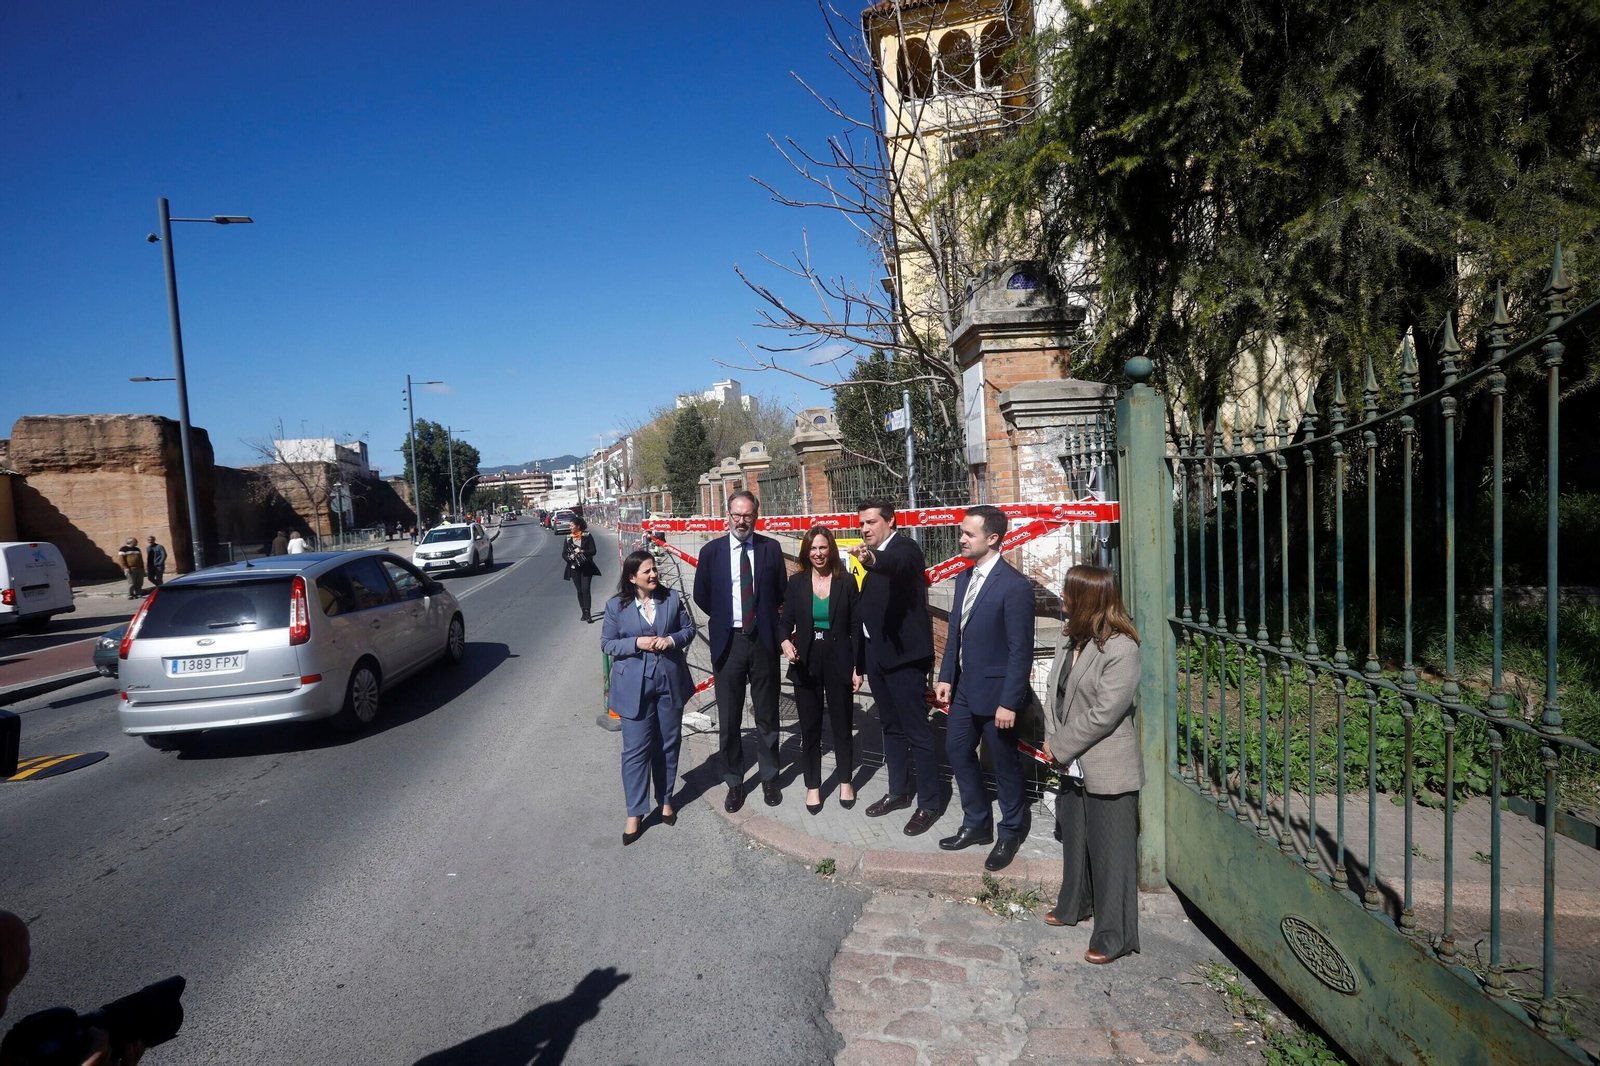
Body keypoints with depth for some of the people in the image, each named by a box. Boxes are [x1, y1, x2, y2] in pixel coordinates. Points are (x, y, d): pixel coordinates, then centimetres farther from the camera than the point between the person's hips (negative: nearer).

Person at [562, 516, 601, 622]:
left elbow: (593, 551, -6)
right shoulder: (568, 537, 7)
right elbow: (564, 554, 8)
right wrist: (569, 557, -13)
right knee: (579, 590, 8)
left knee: (585, 589, -11)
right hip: (574, 568, 3)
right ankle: (583, 612, 17)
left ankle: (587, 614, -12)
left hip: (586, 567, -3)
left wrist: (582, 551, -20)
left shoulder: (587, 536, -3)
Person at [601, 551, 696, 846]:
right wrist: (636, 643, -17)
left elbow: (689, 628, 6)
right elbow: (607, 643, -1)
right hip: (635, 687, -2)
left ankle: (665, 800, 32)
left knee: (667, 745, 14)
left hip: (670, 683, 2)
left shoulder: (672, 598, 0)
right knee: (636, 749, 0)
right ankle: (635, 813, 10)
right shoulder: (616, 605, -5)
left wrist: (672, 640, -14)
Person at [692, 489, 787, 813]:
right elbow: (701, 595, 8)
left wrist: (765, 617, 6)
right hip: (727, 641, 0)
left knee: (767, 715, 13)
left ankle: (769, 779, 29)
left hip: (763, 641, 0)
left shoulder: (771, 548, -1)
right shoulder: (711, 551, -1)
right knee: (729, 718, 8)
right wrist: (723, 618, 9)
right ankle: (734, 783, 23)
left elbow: (782, 593, 8)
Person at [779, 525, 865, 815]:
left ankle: (845, 781, 30)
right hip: (806, 664, 1)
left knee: (842, 724, 12)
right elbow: (786, 621, 1)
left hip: (839, 663, -1)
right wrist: (785, 642, -22)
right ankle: (813, 786, 24)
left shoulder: (847, 582, -4)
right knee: (810, 727, 11)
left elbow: (856, 627, -2)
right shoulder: (796, 583, 0)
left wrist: (858, 667, -5)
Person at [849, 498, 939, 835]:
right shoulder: (871, 556, 12)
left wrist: (873, 559, -58)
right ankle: (900, 791, 30)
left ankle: (928, 804, 8)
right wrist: (861, 659, 11)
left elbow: (896, 564, -36)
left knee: (917, 731, -1)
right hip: (876, 654, 9)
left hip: (904, 655, -8)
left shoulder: (905, 549, -11)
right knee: (890, 727, 17)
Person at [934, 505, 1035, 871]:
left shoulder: (1014, 586, -20)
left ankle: (1010, 833, 31)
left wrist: (1009, 703, -19)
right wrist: (946, 677, 6)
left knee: (1005, 764, 9)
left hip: (996, 691, -8)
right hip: (964, 687, 8)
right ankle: (976, 824, 35)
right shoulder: (964, 578, 5)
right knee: (958, 752, 16)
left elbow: (1021, 650, -19)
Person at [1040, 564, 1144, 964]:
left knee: (1110, 852, 4)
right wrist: (1053, 739, -2)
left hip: (1108, 770, -9)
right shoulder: (1069, 640, 4)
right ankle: (1075, 905, 44)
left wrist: (1061, 746, -15)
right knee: (1074, 838, 24)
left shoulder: (1121, 650, -22)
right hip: (1074, 765, 9)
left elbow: (1104, 713, -23)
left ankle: (1115, 936, 18)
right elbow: (1056, 690, 10)